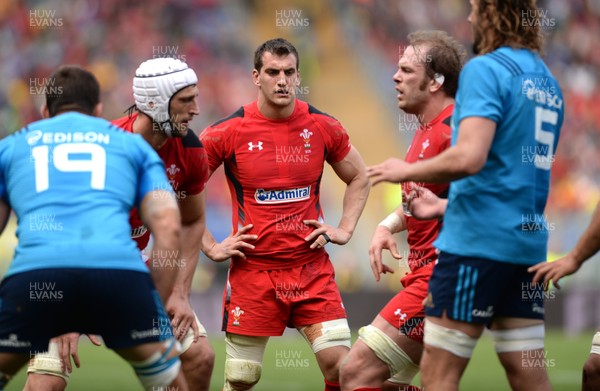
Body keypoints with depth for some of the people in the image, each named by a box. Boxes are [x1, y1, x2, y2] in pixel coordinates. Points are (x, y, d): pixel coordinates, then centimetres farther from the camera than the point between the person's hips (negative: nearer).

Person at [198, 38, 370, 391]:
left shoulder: (322, 127, 1)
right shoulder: (229, 132, -6)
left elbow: (359, 178, 18)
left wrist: (344, 229, 7)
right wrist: (211, 247, -2)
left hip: (312, 268, 1)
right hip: (252, 272, -1)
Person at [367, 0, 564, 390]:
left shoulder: (485, 69, -10)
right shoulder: (548, 81, 15)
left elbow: (469, 157, -23)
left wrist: (406, 171, -6)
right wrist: (440, 204, 30)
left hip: (477, 241, -8)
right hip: (529, 242, 8)